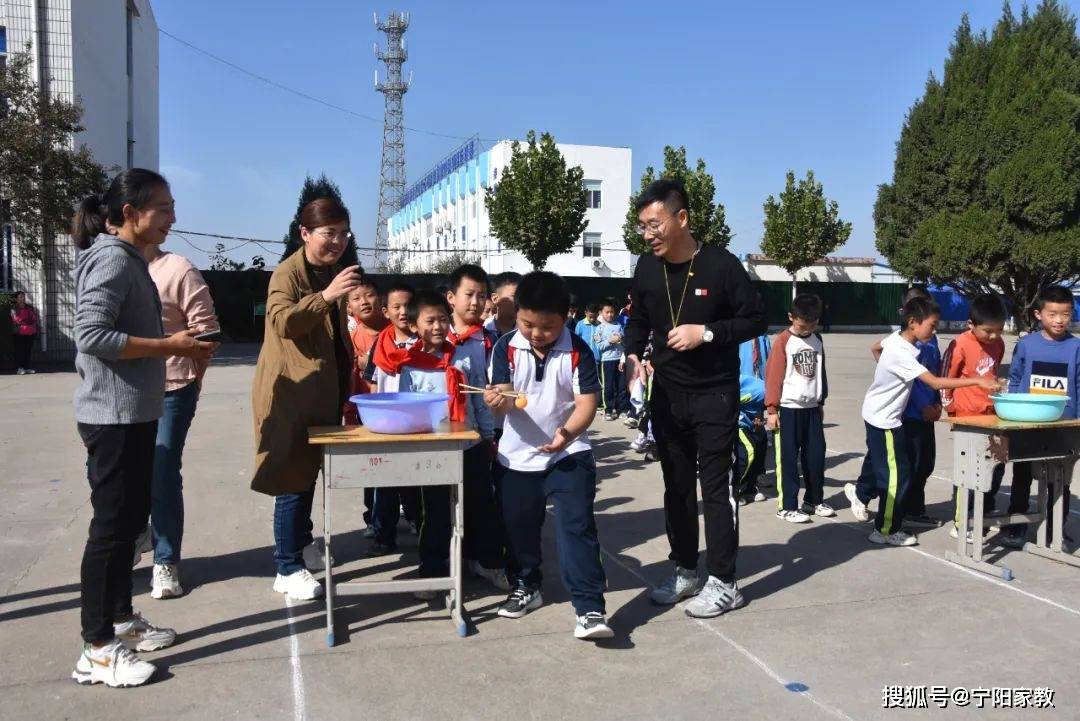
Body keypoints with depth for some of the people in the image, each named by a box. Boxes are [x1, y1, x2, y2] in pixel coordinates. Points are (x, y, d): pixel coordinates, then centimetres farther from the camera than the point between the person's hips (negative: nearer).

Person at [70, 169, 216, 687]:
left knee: (131, 518, 17)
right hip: (113, 416, -10)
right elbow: (91, 335, -25)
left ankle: (121, 619, 31)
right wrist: (170, 346, -20)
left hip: (135, 414, 10)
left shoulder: (129, 259, 15)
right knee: (112, 524, -3)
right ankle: (97, 649, 7)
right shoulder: (112, 259, -15)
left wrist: (175, 347, 9)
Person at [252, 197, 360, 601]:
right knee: (293, 476, -5)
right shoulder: (287, 273, -12)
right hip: (291, 391, -8)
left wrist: (347, 385, 20)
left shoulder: (334, 272, 13)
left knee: (311, 471, 19)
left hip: (324, 390, 8)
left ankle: (302, 542, 36)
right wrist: (325, 296, -40)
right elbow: (282, 322, -29)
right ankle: (287, 569, 4)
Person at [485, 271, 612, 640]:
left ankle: (590, 607, -4)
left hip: (569, 454, -2)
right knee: (519, 527, 15)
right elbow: (505, 399, -12)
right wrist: (497, 400, -37)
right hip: (517, 455, 3)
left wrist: (567, 433, -34)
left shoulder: (577, 351, -10)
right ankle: (526, 587, 38)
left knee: (577, 528, -8)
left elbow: (587, 401, -15)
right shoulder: (506, 348, -7)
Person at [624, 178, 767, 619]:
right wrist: (632, 354, -7)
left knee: (715, 487, -1)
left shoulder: (721, 265, -13)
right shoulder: (647, 268, 1)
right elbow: (638, 320, 13)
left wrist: (707, 333, -20)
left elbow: (756, 320, -7)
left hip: (715, 395, -5)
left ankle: (722, 583, 10)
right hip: (667, 395, 5)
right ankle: (686, 571, 26)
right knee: (676, 486, 12)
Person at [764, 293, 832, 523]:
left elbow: (821, 372, 17)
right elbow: (773, 376, -11)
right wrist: (772, 409, -13)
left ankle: (814, 500, 27)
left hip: (812, 408, 6)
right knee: (788, 459, 0)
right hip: (788, 408, -6)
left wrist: (821, 402, 19)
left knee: (816, 456, 11)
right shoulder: (783, 341, -10)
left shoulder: (817, 340, 8)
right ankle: (787, 507, 7)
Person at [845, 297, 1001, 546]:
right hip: (884, 418, -9)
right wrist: (977, 380, -34)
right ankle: (886, 530, 8)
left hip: (878, 414, 9)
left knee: (877, 460, 27)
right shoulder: (902, 354, -30)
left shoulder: (895, 338, -3)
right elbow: (936, 383, -34)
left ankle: (860, 491, 51)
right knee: (896, 474, -2)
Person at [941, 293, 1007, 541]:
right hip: (967, 418, -7)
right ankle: (960, 524, 10)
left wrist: (998, 397, 15)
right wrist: (951, 407, -8)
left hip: (991, 415, 7)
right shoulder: (960, 345, -17)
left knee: (997, 466, 13)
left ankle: (985, 515, 32)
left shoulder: (998, 344, 4)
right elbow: (945, 379, -11)